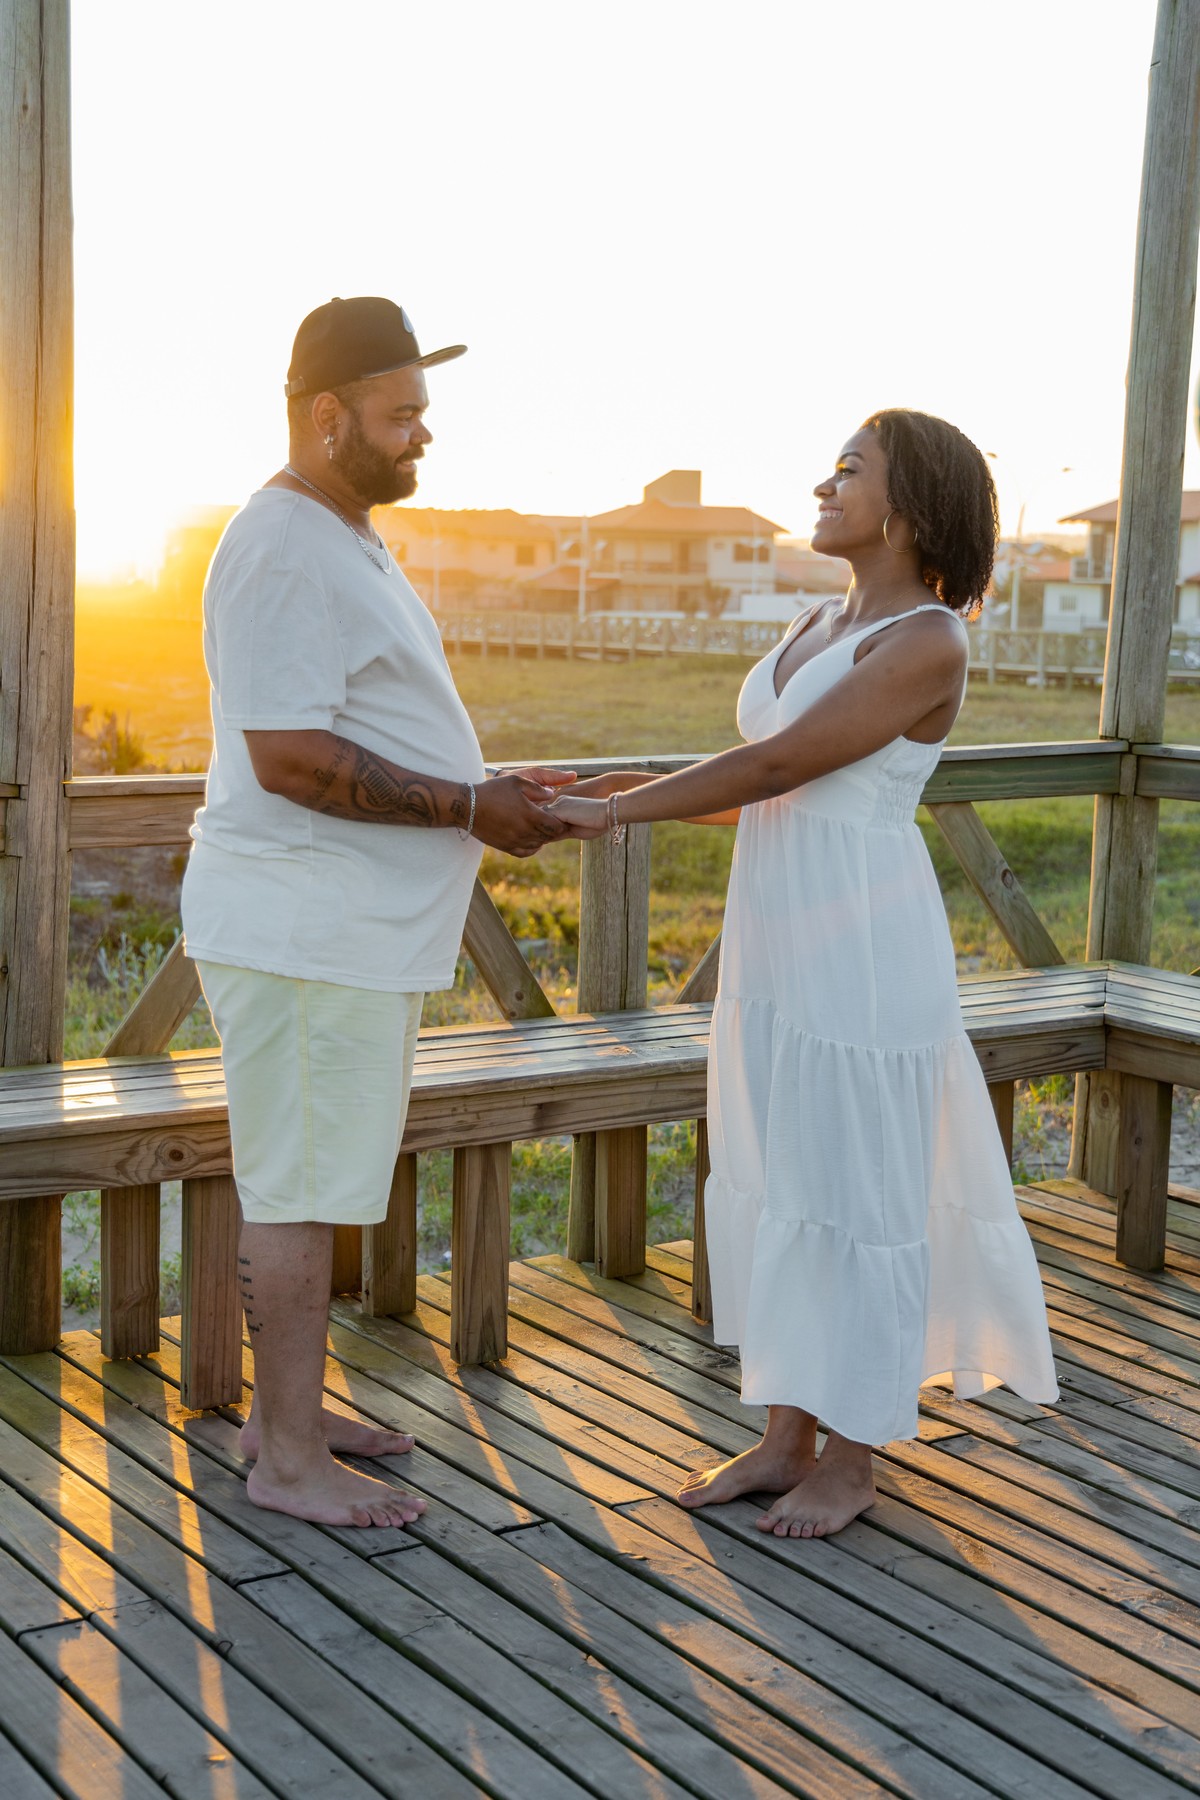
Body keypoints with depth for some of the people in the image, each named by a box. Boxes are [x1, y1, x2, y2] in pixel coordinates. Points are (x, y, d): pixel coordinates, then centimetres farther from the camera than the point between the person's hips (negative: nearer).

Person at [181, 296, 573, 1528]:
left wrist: (487, 790, 11)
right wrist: (468, 810, -19)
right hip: (303, 931, -10)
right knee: (300, 1190, -2)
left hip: (349, 929, 10)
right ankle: (289, 1458, 8)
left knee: (306, 1180, 16)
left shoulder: (341, 542, 17)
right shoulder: (282, 552, -17)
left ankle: (285, 1411, 28)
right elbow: (291, 760, -24)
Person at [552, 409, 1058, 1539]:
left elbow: (778, 766, -19)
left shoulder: (928, 642, -15)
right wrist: (636, 793, 3)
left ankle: (850, 1459, 17)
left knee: (855, 1196, 2)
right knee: (771, 1188, 12)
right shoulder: (819, 627, 13)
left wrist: (615, 809, -15)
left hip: (863, 950, -9)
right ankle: (786, 1436, 24)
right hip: (775, 943, 9)